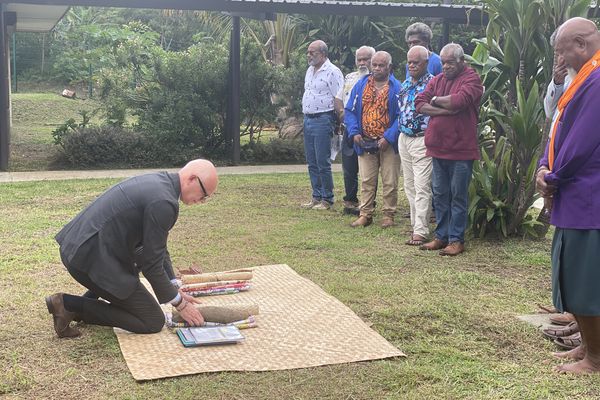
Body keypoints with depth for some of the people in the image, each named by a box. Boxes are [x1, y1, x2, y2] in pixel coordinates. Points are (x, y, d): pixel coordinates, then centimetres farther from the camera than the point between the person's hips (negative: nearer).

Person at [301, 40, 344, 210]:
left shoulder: (332, 72, -10)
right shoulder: (310, 71, 17)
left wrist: (338, 123, -16)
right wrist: (305, 116, 15)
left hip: (323, 120, -9)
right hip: (308, 119, 9)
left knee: (323, 163, -5)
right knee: (312, 162, 11)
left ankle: (327, 199, 4)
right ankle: (316, 197, 20)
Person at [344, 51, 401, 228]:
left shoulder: (397, 88, -4)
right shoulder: (361, 85, 7)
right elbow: (350, 111, 8)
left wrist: (388, 137, -18)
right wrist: (354, 133, -6)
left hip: (388, 145, -3)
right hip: (365, 144, 3)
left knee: (390, 182, 5)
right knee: (366, 181, 8)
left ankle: (388, 215, 15)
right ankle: (365, 214, 16)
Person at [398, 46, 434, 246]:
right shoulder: (405, 84, 13)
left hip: (422, 141, -8)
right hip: (404, 139, 8)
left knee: (421, 187, -8)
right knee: (409, 186, 12)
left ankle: (420, 231, -8)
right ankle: (416, 223, 22)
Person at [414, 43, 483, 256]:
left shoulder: (471, 79, -7)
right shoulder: (437, 80, 12)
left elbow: (459, 101, -24)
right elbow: (419, 104, 1)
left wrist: (436, 100, -6)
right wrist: (445, 110, -14)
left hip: (461, 149, -6)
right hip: (438, 148, 7)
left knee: (458, 196, 2)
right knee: (439, 194, 13)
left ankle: (456, 239, 9)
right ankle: (441, 236, 23)